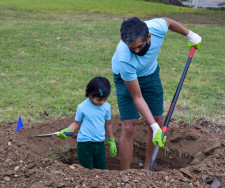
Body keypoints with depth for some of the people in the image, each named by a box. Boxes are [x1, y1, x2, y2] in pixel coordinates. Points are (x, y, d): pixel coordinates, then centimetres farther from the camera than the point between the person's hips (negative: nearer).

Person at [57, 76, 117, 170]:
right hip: (85, 145, -4)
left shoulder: (106, 106, 1)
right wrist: (66, 130, -17)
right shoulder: (82, 107, -11)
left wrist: (112, 142, 19)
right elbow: (77, 123, 1)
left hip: (100, 144, 4)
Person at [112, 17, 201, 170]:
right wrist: (153, 126, -32)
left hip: (151, 73, 5)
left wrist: (190, 35, 11)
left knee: (158, 121, 3)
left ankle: (147, 169, 18)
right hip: (126, 78, -5)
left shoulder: (157, 27, -33)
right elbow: (137, 98, -30)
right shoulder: (124, 59, -41)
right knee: (129, 128, -15)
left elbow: (168, 22, -3)